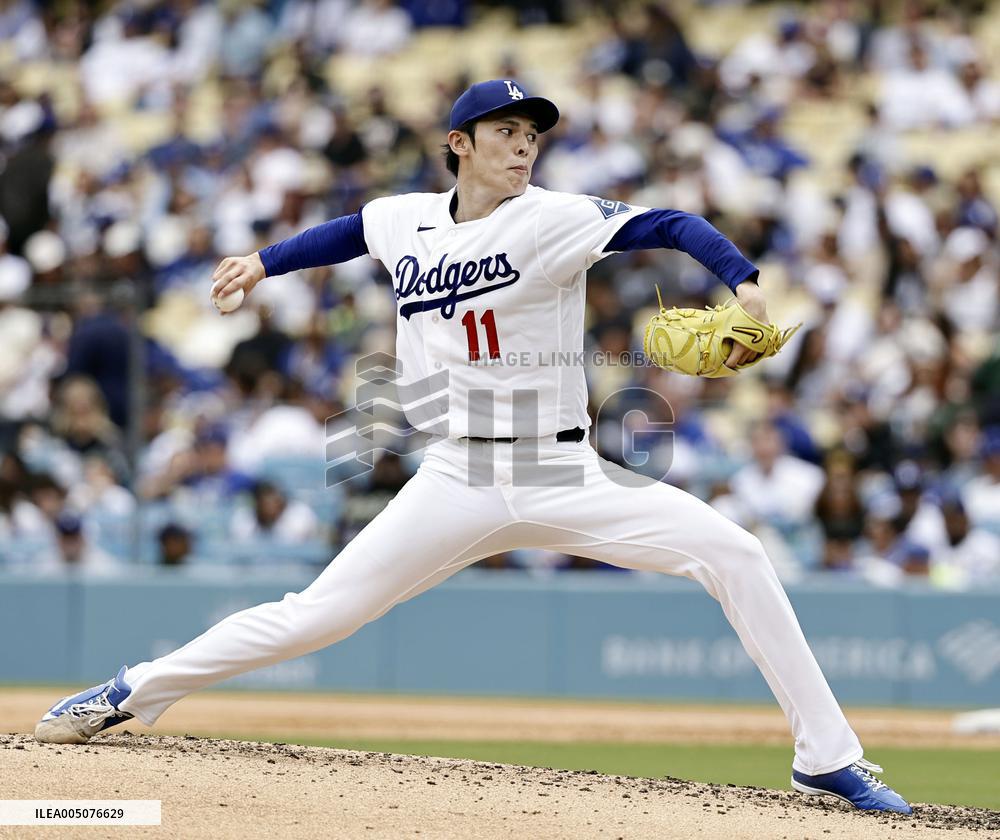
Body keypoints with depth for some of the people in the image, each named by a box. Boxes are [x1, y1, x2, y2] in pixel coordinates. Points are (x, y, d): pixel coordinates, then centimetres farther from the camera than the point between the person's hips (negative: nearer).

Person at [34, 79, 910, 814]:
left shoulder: (551, 220, -8)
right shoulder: (404, 221, 5)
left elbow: (670, 225, -19)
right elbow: (351, 229, 29)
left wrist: (744, 282, -35)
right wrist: (267, 261, 29)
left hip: (565, 477, -2)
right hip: (457, 483, 2)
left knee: (734, 554, -18)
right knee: (316, 615, -4)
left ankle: (827, 757, -10)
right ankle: (135, 693, 14)